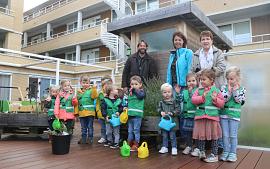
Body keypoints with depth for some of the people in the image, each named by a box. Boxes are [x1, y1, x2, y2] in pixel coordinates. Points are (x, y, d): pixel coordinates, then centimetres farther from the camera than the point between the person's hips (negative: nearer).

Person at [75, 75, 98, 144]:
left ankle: (90, 138, 17)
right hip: (82, 113, 4)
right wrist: (76, 112, 6)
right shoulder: (79, 92, 9)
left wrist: (94, 88, -30)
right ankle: (83, 138, 26)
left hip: (90, 112, -4)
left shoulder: (91, 90, -3)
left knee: (90, 126, 6)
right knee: (83, 127, 15)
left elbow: (94, 96, -22)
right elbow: (76, 103, 9)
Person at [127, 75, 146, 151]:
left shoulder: (141, 91, -3)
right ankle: (129, 144, 26)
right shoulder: (130, 93, 15)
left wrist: (135, 90, -16)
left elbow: (140, 95, -26)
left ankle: (135, 145, 11)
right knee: (130, 131, 15)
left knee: (136, 130, 1)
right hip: (130, 114, 6)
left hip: (137, 115, -6)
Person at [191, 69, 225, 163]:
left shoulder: (216, 90, 2)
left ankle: (214, 155, 19)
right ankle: (202, 152, 25)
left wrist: (215, 99, -17)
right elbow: (193, 99, -3)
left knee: (214, 136, 7)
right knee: (200, 135, 8)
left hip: (212, 116, -2)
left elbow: (222, 103, 1)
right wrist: (202, 97, -16)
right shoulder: (199, 90, 8)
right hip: (200, 116, 2)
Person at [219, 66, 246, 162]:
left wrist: (235, 90, -11)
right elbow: (223, 99, -10)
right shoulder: (224, 88, 2)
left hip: (234, 115, -1)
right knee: (225, 135, 7)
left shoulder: (241, 89, 1)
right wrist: (229, 90, -14)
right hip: (224, 114, 2)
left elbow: (239, 100, -12)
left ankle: (233, 153, 15)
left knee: (233, 135, 4)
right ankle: (226, 152, 18)